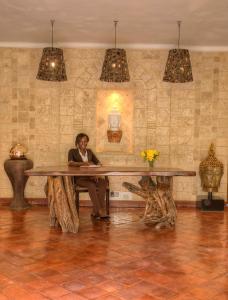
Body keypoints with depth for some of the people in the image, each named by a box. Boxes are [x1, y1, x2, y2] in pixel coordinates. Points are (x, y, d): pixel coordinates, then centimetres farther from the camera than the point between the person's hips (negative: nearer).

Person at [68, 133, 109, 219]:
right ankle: (100, 211, -35)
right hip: (79, 178, -4)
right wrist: (83, 163, -27)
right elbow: (70, 163, -14)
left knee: (103, 182, -27)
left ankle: (95, 211, -29)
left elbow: (98, 163, 12)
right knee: (91, 185, -36)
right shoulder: (72, 151, 6)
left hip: (91, 176, 4)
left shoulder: (89, 152, 19)